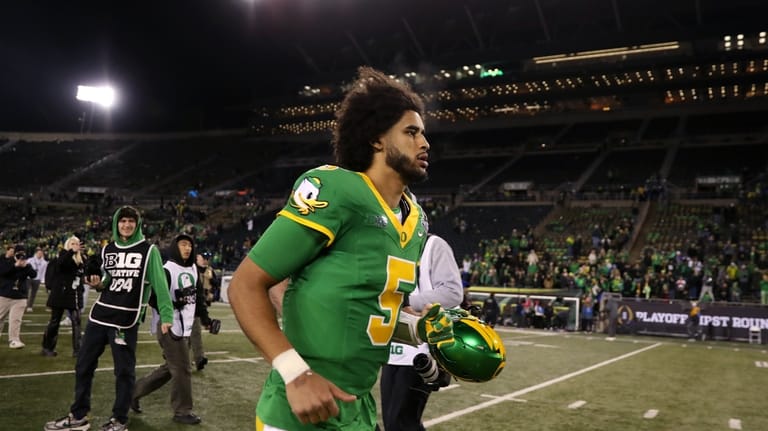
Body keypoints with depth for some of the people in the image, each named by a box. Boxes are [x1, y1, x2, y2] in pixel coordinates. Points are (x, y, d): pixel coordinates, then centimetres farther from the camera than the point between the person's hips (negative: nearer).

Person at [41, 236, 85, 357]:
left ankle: (77, 350, 3)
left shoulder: (81, 259, 8)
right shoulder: (63, 255, -7)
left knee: (76, 322, 0)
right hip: (60, 294, -4)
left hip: (75, 296, 4)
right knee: (54, 322, 7)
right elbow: (60, 262, -32)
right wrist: (72, 251, -46)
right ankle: (47, 347, 22)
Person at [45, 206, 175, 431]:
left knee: (124, 370, 2)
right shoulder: (108, 249, 10)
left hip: (126, 320, -6)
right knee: (84, 365, 12)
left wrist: (166, 315, -20)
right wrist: (97, 283, -4)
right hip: (99, 315, 6)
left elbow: (160, 283, -12)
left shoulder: (148, 250, -6)